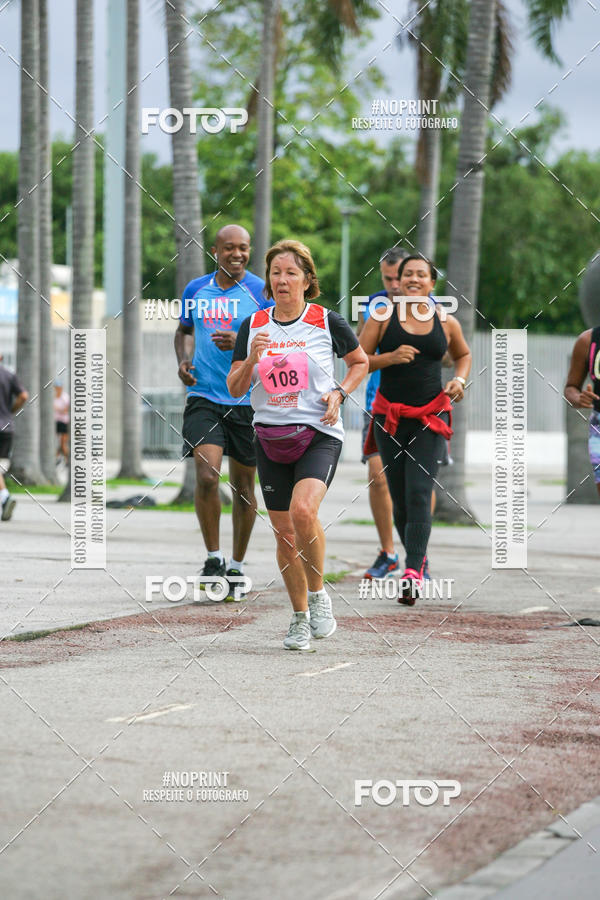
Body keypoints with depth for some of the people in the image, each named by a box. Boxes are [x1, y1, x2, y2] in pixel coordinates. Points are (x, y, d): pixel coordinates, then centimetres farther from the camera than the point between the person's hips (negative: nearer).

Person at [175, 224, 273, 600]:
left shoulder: (262, 293, -3)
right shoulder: (196, 290, 8)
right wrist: (183, 360, 5)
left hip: (247, 400, -1)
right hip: (203, 397, 1)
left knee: (243, 487, 7)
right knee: (207, 476, -16)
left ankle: (236, 566, 21)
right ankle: (213, 559, -2)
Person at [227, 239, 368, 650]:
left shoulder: (327, 322, -2)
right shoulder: (253, 327, 6)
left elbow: (360, 362, 13)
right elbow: (235, 389, 7)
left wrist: (339, 393, -4)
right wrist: (251, 360, -12)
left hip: (319, 434, -4)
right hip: (270, 438, 4)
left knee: (303, 511, -27)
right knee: (284, 532, 6)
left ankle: (318, 593, -5)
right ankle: (300, 617, 21)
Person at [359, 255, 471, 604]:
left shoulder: (446, 322, 5)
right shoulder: (383, 317, 1)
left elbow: (464, 354, 24)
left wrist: (459, 380, 4)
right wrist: (391, 357, -16)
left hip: (431, 417, -1)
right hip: (390, 416, 1)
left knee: (419, 494, -14)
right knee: (400, 497, 5)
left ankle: (414, 573, -21)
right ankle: (417, 557, 28)